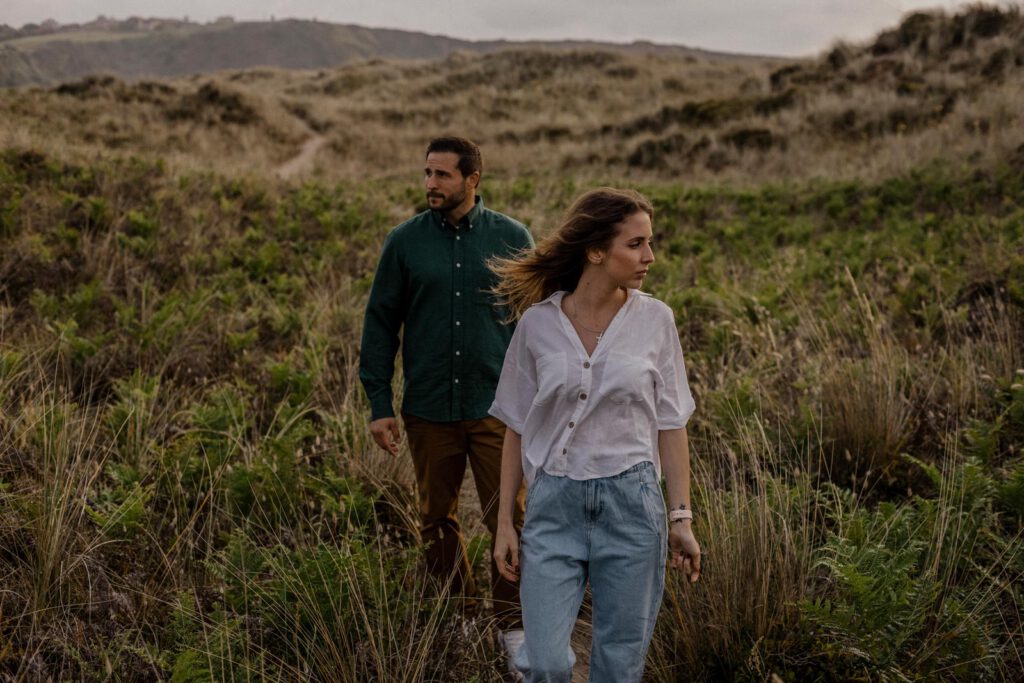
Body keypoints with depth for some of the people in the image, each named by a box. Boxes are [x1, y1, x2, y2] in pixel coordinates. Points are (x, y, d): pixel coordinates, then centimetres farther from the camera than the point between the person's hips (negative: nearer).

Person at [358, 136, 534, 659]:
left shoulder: (511, 238, 0)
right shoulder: (405, 242, 2)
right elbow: (380, 323, 5)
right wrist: (379, 405, 1)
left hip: (497, 406, -1)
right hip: (429, 410, 2)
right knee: (437, 520, 12)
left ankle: (513, 625, 13)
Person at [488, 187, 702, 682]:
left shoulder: (654, 320, -1)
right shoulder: (538, 322, -3)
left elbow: (670, 425, 3)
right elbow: (517, 429, 4)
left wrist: (681, 518, -2)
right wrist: (504, 523, 3)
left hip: (631, 503, 1)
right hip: (555, 505, 0)